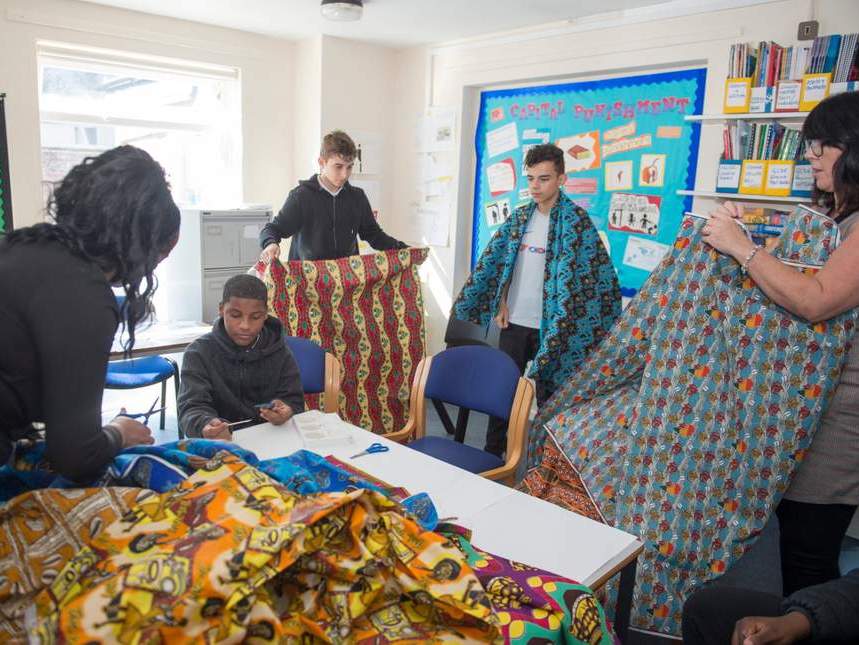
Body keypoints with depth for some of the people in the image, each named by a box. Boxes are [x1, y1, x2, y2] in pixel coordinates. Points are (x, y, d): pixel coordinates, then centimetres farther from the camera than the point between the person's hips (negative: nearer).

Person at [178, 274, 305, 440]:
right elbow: (192, 407, -12)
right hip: (220, 446, 0)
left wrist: (286, 411, -21)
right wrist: (206, 426, -34)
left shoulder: (278, 351, 2)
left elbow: (294, 400, 2)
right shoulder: (199, 353, -3)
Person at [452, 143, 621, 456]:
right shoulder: (520, 216, 7)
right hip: (514, 321, 5)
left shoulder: (576, 220, -9)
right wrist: (501, 302, 4)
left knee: (548, 395, 7)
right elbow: (495, 261, 12)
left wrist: (560, 326, -18)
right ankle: (493, 453, 27)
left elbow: (575, 274, -13)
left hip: (550, 325, -4)